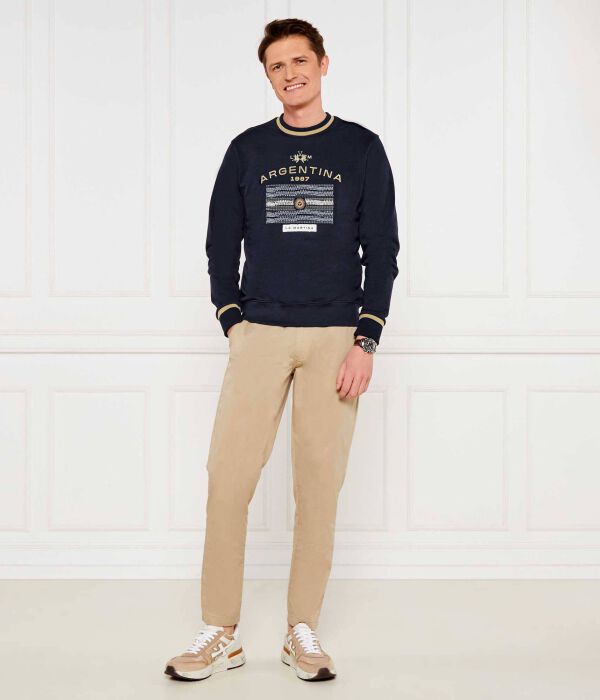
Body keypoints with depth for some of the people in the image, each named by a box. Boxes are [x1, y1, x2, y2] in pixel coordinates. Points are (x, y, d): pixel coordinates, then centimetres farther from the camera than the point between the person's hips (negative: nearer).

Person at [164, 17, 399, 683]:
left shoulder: (361, 147, 8)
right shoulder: (247, 149, 12)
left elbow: (382, 251, 4)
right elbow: (221, 244, 14)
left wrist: (365, 342, -5)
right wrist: (233, 324, 1)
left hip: (336, 337, -1)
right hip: (259, 334, 1)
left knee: (320, 483, 0)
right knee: (227, 476, -6)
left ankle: (303, 632, 11)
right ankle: (220, 634, 4)